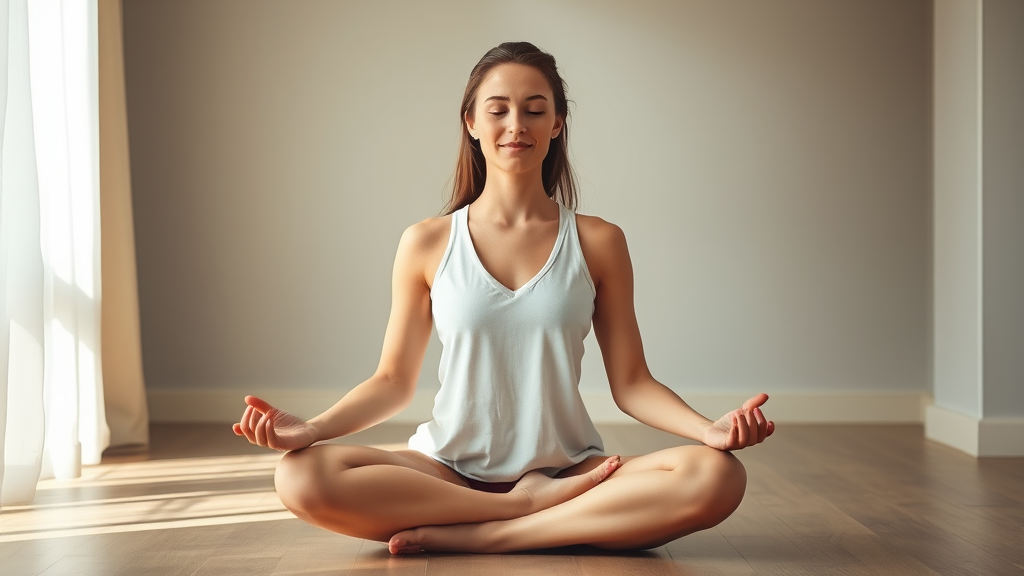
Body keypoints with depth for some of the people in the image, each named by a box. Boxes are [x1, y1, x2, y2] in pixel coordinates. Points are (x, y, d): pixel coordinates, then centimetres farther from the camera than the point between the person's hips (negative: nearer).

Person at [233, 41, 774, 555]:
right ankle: (532, 504, -19)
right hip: (450, 469, 0)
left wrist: (711, 429, -15)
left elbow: (630, 382, 4)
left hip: (569, 468, 0)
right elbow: (393, 381, 6)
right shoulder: (426, 244, 4)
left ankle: (480, 536, -23)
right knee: (301, 477, -28)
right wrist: (310, 427, -12)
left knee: (717, 477, -29)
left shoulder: (598, 243, 4)